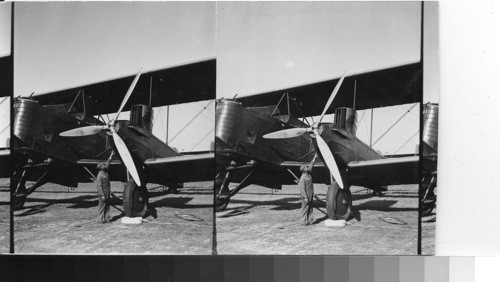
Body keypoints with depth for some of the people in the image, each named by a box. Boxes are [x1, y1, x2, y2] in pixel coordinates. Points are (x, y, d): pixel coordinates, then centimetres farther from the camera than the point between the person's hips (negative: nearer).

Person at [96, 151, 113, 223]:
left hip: (107, 193, 9)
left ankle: (106, 219, 16)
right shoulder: (100, 175, -16)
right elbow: (99, 186, -18)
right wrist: (102, 195, -20)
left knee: (107, 206, 10)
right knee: (102, 206, -2)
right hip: (103, 193, -8)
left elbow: (108, 163, 23)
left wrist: (111, 155, 26)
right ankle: (100, 219, 3)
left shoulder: (105, 172, 8)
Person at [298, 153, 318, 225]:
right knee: (305, 208, -3)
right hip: (306, 196, -9)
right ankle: (303, 221, 2)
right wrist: (305, 197, -20)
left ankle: (309, 221, 16)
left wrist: (314, 158, 23)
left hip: (310, 196, 9)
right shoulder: (303, 178, -17)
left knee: (310, 208, 11)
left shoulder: (308, 174, 8)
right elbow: (302, 188, -19)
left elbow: (311, 165, 21)